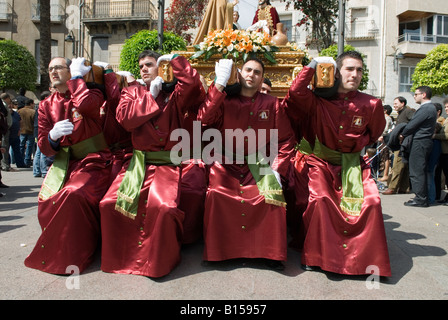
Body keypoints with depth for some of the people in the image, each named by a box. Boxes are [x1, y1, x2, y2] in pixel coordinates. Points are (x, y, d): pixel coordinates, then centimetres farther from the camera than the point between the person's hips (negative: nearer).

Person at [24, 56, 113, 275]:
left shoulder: (91, 93, 2)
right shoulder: (46, 105, 14)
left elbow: (85, 104, -27)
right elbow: (44, 147, 10)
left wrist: (77, 76, -11)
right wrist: (53, 136, -14)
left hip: (94, 161, -4)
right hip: (64, 164, 5)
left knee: (72, 195, -30)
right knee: (47, 201, -19)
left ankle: (70, 257, -8)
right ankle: (54, 247, 11)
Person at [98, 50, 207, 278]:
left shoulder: (173, 95, 8)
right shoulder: (132, 92, 15)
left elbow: (191, 80, -14)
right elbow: (124, 118, -4)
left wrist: (173, 58, 0)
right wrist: (151, 96, -2)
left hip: (168, 164, -3)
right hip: (138, 163, 3)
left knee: (163, 206, -28)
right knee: (110, 203, -15)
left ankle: (160, 259, 0)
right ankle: (123, 255, 10)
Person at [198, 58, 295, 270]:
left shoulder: (271, 104, 7)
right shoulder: (225, 101, 5)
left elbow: (286, 140, 8)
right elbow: (205, 118, -16)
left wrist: (277, 169, -3)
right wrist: (220, 84, -17)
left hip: (259, 165, 1)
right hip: (226, 165, 0)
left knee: (272, 195, -23)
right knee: (216, 195, -24)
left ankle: (271, 252, -2)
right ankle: (218, 250, -2)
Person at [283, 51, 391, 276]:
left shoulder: (371, 104, 0)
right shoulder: (317, 100, -8)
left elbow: (374, 133, 19)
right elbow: (295, 93, -28)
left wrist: (356, 146, 7)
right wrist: (312, 65, -18)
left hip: (351, 163, 3)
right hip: (319, 162, -3)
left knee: (371, 201, -16)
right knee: (319, 199, -26)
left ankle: (364, 258, 6)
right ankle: (314, 255, -2)